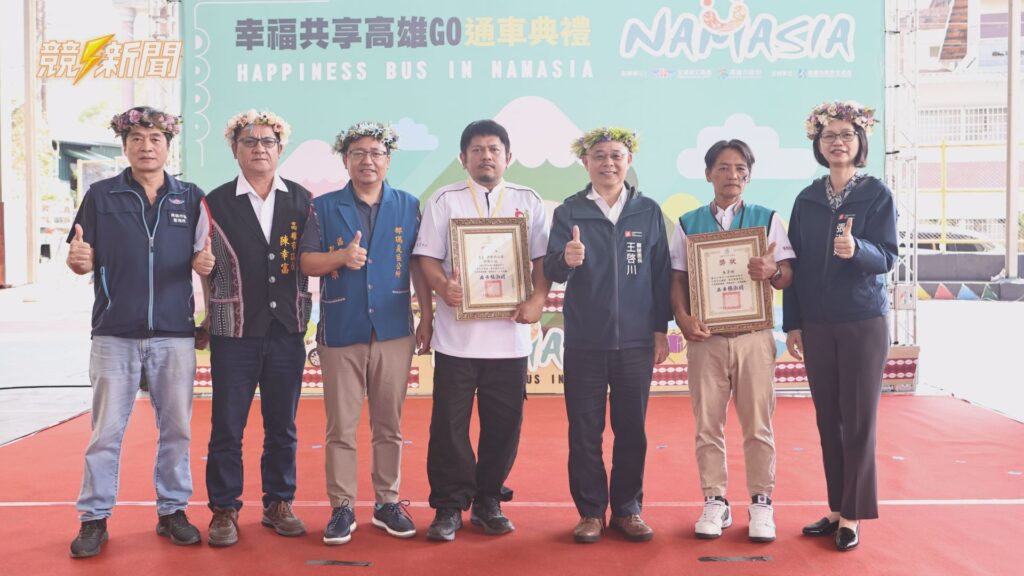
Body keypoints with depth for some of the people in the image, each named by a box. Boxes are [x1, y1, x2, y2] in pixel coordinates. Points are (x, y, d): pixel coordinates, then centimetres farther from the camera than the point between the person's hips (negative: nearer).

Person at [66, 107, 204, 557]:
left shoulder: (191, 198, 6)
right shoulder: (101, 195, 4)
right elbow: (84, 263, 5)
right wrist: (77, 259, -19)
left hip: (175, 332, 1)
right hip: (115, 333, -1)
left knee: (176, 427, 7)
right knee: (106, 430, 4)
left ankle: (172, 511, 21)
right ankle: (95, 517, 16)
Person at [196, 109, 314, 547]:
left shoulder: (302, 200, 6)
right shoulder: (216, 203, 1)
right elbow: (206, 268, 3)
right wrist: (212, 318, -2)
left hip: (287, 329, 2)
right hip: (234, 331, -2)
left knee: (282, 425, 11)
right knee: (227, 427, 4)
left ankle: (278, 503, 24)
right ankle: (224, 509, 18)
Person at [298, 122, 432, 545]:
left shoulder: (409, 206, 6)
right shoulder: (324, 208, 4)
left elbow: (419, 265, 8)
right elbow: (307, 262, 1)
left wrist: (427, 316, 3)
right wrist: (341, 257, -18)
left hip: (394, 331, 1)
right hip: (340, 332, -1)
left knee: (389, 425, 9)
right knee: (340, 427, 4)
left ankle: (387, 503, 21)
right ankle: (342, 508, 15)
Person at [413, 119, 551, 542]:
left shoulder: (528, 202, 10)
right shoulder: (444, 200, 6)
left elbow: (542, 258, 7)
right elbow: (427, 257, 1)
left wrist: (537, 300, -10)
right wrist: (443, 287, -19)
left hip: (509, 333, 1)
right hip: (457, 333, -1)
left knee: (503, 424, 6)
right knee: (449, 423, 2)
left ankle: (488, 501, 22)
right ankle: (449, 506, 14)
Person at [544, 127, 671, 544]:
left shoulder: (649, 212, 4)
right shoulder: (568, 212, 1)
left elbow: (661, 274, 7)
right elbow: (551, 271, -10)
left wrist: (661, 330, 5)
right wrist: (566, 260, -33)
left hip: (636, 342, 1)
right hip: (584, 343, -1)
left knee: (632, 430, 9)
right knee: (585, 432, 6)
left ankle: (628, 509, 23)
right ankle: (590, 511, 19)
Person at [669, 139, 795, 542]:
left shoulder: (767, 219, 6)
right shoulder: (687, 223, 8)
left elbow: (788, 276, 2)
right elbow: (678, 279, 6)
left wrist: (773, 272, -21)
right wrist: (682, 316, -11)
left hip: (753, 335, -1)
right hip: (705, 337, 1)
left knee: (758, 424, 2)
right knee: (707, 424, 5)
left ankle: (761, 503, 14)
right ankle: (715, 502, 16)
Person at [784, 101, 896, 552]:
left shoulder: (877, 194, -3)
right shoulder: (806, 200, 7)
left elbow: (887, 257, -9)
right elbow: (795, 264, 8)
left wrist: (857, 249, -31)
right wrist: (792, 323, 5)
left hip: (864, 321, -3)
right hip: (816, 324, 4)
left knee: (859, 420, 1)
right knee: (828, 419, 8)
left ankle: (853, 516, 9)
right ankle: (836, 509, 18)